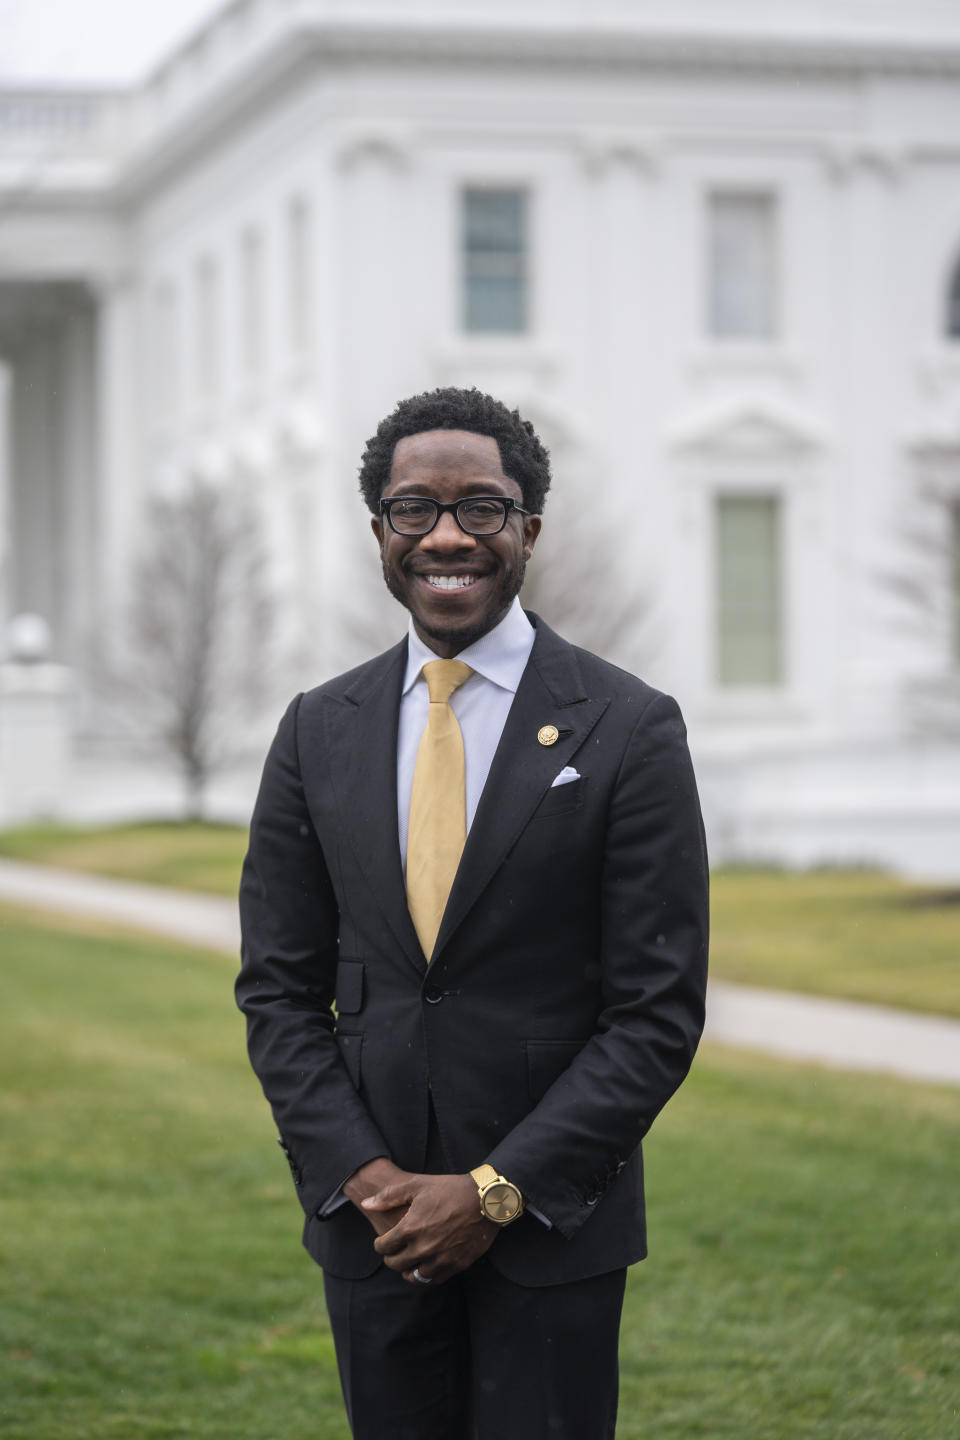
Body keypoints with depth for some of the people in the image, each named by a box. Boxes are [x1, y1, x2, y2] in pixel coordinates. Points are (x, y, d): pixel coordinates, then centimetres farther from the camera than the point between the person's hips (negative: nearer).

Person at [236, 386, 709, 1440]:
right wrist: (360, 1175, -7)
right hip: (370, 1222, 3)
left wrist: (496, 1191, -12)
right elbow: (279, 987, 7)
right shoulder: (319, 732, 5)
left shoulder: (629, 731, -6)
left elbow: (659, 1012, -8)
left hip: (550, 1221, -3)